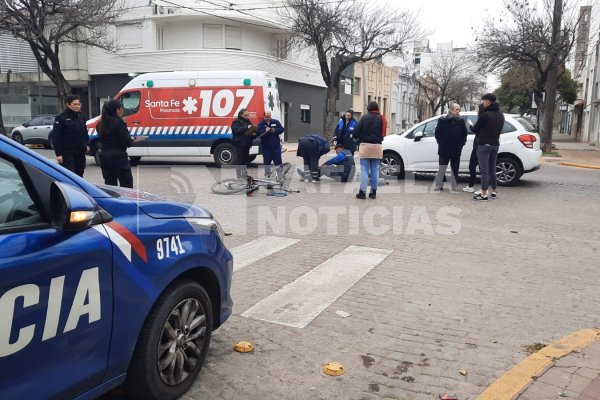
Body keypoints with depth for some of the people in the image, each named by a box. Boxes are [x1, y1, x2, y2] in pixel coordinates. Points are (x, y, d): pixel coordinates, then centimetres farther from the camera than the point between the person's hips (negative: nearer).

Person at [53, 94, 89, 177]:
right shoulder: (60, 118, -6)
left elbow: (85, 132, 23)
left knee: (79, 175, 11)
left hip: (80, 152, 6)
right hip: (67, 153, -6)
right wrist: (58, 154, -14)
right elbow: (56, 137, -9)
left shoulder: (80, 117, 13)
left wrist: (87, 144, 7)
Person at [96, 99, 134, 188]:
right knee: (126, 183, 0)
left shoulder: (102, 123, 11)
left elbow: (101, 138, 12)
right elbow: (127, 141, -17)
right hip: (118, 156, -7)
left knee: (110, 184, 12)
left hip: (104, 156, 7)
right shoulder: (119, 122, -12)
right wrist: (131, 140, 6)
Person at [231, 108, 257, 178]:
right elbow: (237, 130, -21)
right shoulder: (236, 121, -3)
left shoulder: (248, 121, 20)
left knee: (246, 159, 10)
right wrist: (246, 127, -31)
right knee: (239, 160, -6)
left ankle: (245, 174, 18)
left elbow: (252, 131, 24)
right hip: (239, 144, -7)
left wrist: (254, 134, -1)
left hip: (247, 144, 7)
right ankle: (239, 176, -3)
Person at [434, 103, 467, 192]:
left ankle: (455, 186, 17)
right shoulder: (442, 120, -2)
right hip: (444, 150, -2)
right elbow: (437, 133, 0)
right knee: (441, 169, 2)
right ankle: (439, 186, 9)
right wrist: (441, 144, -5)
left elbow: (464, 134, 9)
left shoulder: (461, 121, 5)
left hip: (456, 151, 2)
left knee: (455, 169, 9)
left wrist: (461, 144, 0)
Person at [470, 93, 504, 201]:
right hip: (495, 144, 8)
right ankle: (493, 192, 21)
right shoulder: (501, 115, 11)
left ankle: (484, 194, -7)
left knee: (484, 170, -7)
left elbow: (475, 129, -8)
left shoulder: (486, 115, -16)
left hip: (484, 144, -8)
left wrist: (471, 126, 13)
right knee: (492, 169, 16)